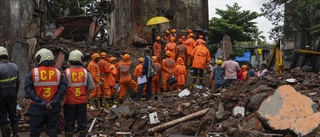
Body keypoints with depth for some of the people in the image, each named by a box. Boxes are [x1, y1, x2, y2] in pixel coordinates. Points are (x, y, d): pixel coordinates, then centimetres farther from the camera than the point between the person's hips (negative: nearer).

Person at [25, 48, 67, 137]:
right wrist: (54, 102, -9)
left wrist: (41, 103, -12)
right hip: (54, 108, 2)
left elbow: (28, 90, -12)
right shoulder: (58, 73, -1)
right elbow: (63, 89, -7)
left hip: (37, 108, -1)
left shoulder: (33, 73, -7)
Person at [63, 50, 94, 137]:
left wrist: (64, 96, 5)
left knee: (69, 122, 9)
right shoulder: (85, 72, -5)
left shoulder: (66, 72, -11)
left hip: (70, 101, -2)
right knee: (82, 121, 14)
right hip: (82, 101, 2)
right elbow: (91, 86, -4)